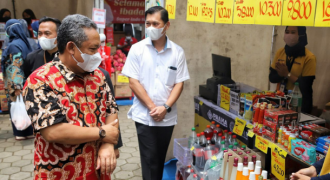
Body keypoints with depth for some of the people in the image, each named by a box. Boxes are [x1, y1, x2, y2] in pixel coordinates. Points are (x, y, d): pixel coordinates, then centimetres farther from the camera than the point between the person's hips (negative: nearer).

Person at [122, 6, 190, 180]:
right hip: (144, 115, -2)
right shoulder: (137, 49, -4)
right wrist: (152, 107, -12)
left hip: (168, 117, 2)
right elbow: (133, 82, -7)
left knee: (160, 158, 16)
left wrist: (165, 107, -12)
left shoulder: (177, 52, 0)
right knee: (150, 159, 2)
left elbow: (179, 83, 1)